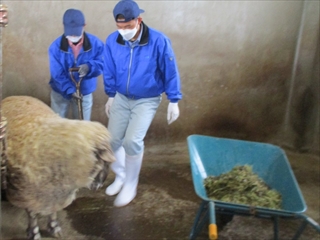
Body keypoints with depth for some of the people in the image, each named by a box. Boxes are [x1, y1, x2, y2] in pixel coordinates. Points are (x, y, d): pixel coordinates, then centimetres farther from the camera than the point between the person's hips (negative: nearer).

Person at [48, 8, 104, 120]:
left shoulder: (95, 43, -15)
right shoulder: (56, 46, -17)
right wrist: (69, 91, -31)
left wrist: (89, 67, -35)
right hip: (60, 93, 0)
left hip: (84, 93, 1)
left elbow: (102, 64, -12)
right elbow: (57, 74, -18)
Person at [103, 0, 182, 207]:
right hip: (121, 98, 4)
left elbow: (171, 73, -11)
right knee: (113, 140, 3)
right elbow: (109, 72, 4)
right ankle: (121, 176, 31)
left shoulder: (159, 41, -22)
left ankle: (130, 186, 7)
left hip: (147, 100, -4)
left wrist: (174, 102, -8)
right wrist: (110, 96, 12)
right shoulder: (112, 41, -12)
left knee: (132, 141, -17)